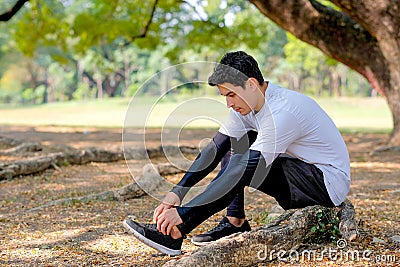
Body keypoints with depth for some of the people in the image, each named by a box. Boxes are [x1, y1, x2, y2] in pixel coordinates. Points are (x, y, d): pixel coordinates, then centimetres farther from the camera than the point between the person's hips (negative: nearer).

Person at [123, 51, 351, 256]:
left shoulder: (282, 111, -29)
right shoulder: (246, 103, -3)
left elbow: (245, 171, -34)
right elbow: (214, 150, -3)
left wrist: (183, 212, -35)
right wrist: (177, 192, -15)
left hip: (330, 183, -9)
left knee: (248, 165, -28)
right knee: (233, 143, 2)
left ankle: (173, 234, -25)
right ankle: (235, 222, -4)